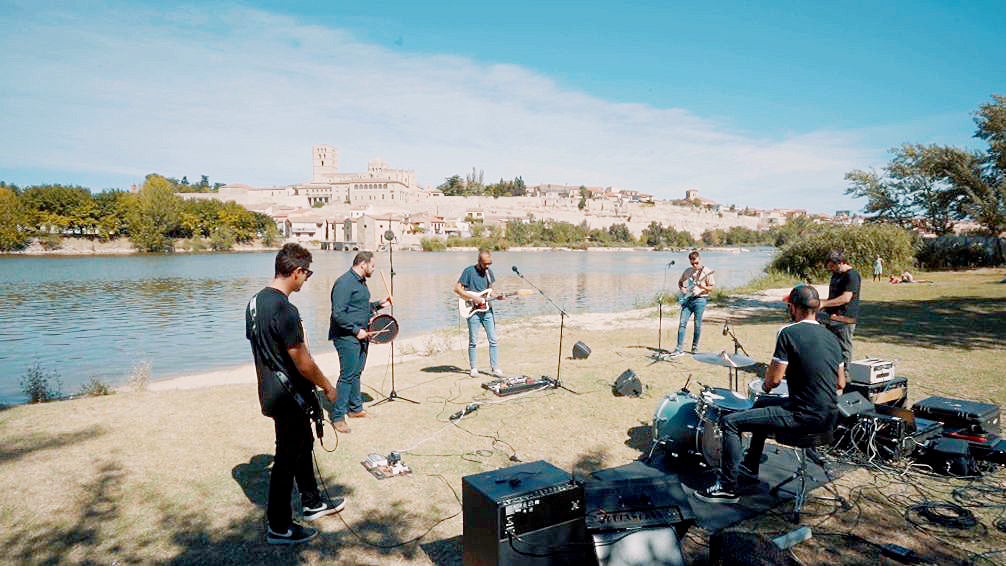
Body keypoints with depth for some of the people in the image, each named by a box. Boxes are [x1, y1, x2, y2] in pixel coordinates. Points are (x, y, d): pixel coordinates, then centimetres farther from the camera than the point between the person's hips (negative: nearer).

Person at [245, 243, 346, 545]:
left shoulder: (255, 302, 4)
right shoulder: (284, 310, -26)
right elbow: (302, 362, -23)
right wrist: (327, 386, -9)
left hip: (270, 391, 9)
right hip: (289, 397, -9)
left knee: (303, 444, 23)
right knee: (287, 458, 5)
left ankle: (312, 503, 39)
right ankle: (278, 528, 21)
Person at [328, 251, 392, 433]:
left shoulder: (361, 281, 14)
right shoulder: (344, 283, -17)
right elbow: (338, 314, -22)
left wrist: (378, 304, 13)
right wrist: (356, 330, -19)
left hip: (361, 336, 10)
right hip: (347, 338, -9)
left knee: (356, 373, 17)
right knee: (347, 376, -6)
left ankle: (355, 408, 29)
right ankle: (338, 417, 2)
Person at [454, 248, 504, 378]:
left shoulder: (489, 271, 9)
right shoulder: (469, 271, -8)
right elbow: (457, 289, -11)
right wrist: (473, 298, -17)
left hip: (487, 310, 5)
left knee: (493, 340, 1)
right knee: (473, 341, 2)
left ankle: (495, 368, 8)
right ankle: (473, 368, 15)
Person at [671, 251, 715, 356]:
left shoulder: (706, 271, -2)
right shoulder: (687, 271, 13)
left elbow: (711, 287, -2)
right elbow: (680, 282, 26)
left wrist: (702, 287, -20)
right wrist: (682, 289, 6)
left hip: (700, 300, -4)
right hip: (687, 300, 4)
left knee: (697, 325, 1)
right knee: (682, 323, -5)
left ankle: (695, 347, 17)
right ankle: (679, 349, -5)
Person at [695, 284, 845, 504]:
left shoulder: (788, 333, -13)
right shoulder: (831, 337, 9)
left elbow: (774, 379, -15)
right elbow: (840, 384, 15)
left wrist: (766, 384, 7)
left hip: (804, 416, -9)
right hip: (829, 417, 9)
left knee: (730, 422, -2)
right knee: (762, 405, 31)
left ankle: (728, 487, 5)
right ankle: (749, 470, 39)